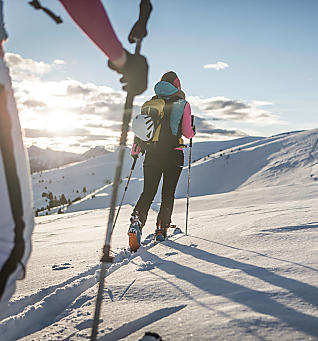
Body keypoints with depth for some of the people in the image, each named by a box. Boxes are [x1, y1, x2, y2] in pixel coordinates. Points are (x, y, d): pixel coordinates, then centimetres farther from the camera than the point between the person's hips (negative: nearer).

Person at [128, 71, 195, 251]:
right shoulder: (183, 104, 1)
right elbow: (187, 132, -3)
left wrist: (135, 150, 16)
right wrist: (193, 131, 21)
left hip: (152, 153, 2)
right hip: (174, 154, -2)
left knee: (148, 191, 3)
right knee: (168, 193, 11)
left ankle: (137, 220, -20)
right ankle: (162, 228, 12)